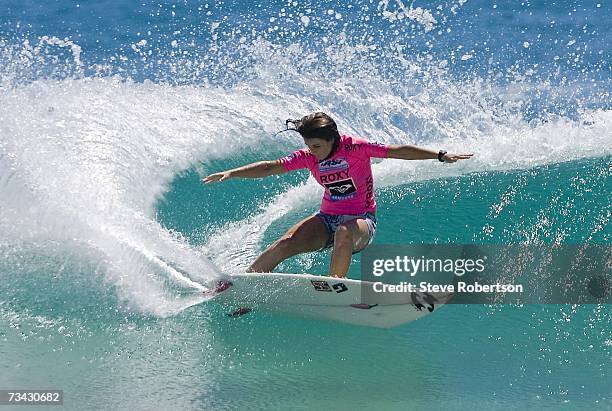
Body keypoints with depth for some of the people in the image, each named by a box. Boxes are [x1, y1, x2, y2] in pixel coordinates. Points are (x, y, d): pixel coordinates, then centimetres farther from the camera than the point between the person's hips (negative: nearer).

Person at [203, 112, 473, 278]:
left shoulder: (356, 148, -14)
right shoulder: (308, 157, -3)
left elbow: (399, 151, -16)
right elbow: (270, 168, -4)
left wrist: (441, 155, -22)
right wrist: (231, 173, -14)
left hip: (361, 220, -4)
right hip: (327, 219, 4)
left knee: (344, 234, -41)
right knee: (283, 245, -16)